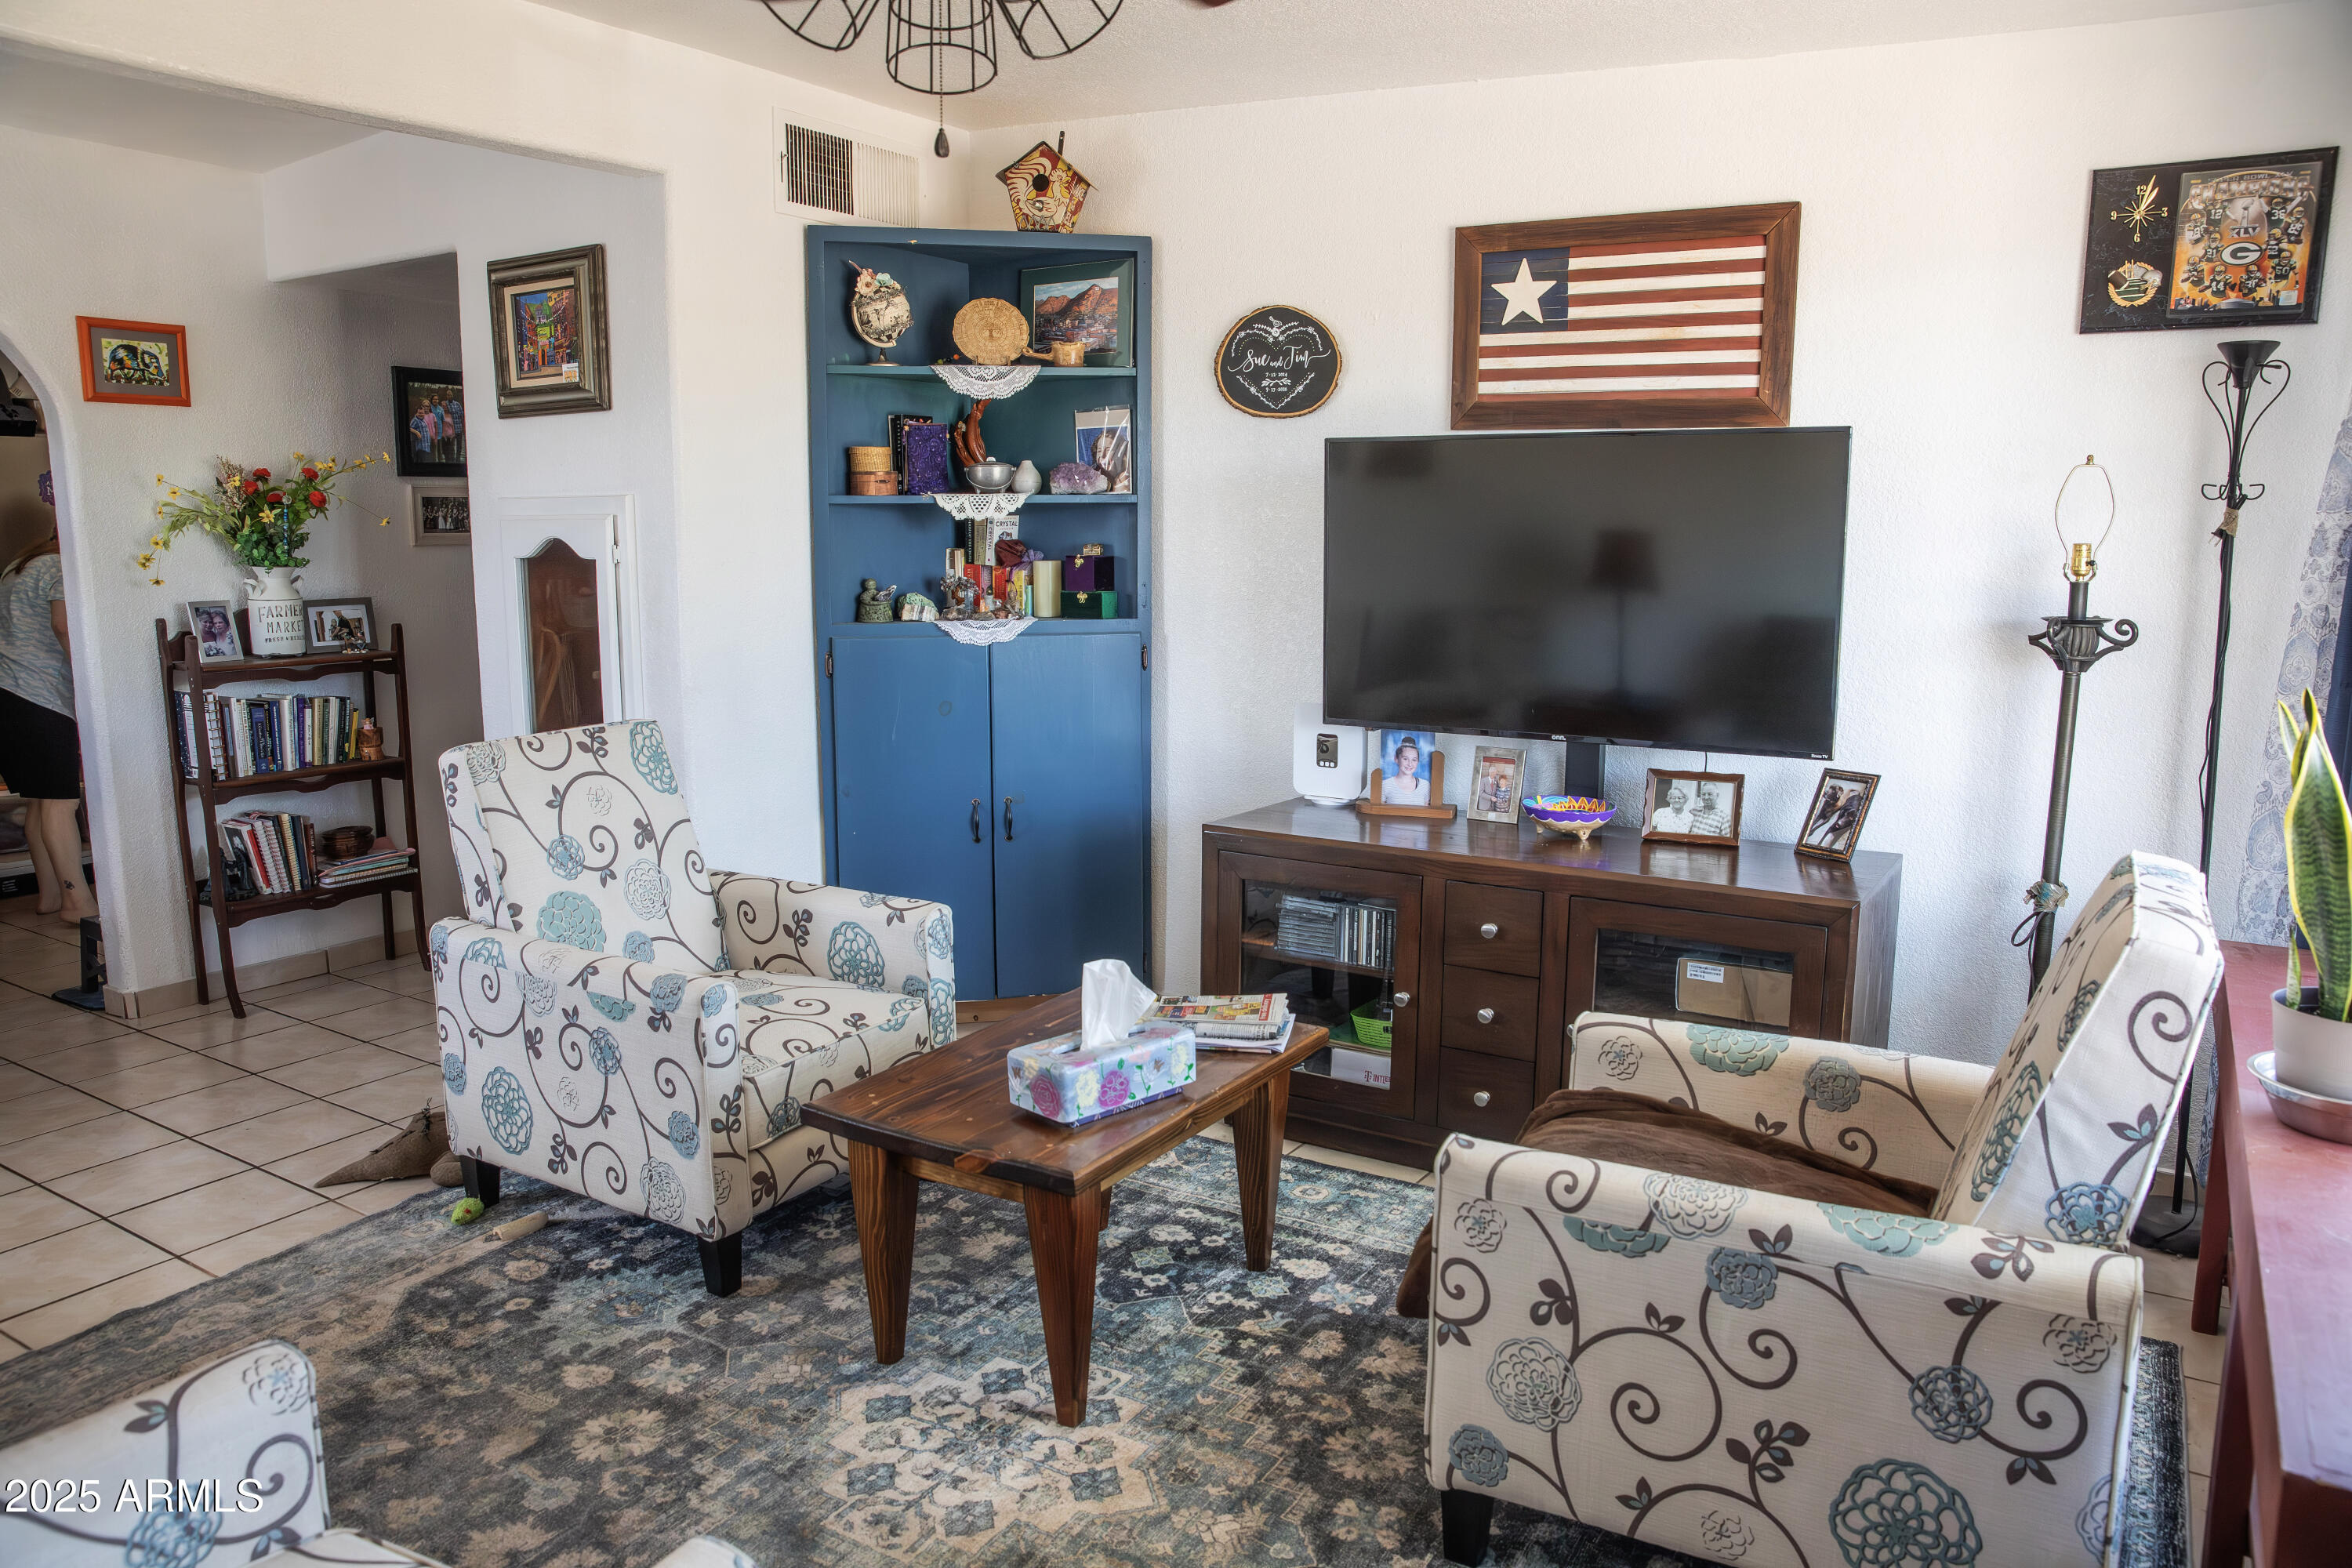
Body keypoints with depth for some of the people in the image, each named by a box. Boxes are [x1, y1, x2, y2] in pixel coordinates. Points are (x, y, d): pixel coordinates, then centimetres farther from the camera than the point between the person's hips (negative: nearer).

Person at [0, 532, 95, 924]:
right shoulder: (63, 568, -7)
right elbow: (65, 626, -20)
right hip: (41, 699, -9)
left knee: (43, 801, 12)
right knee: (60, 802, -8)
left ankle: (49, 893, 16)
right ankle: (77, 900, -7)